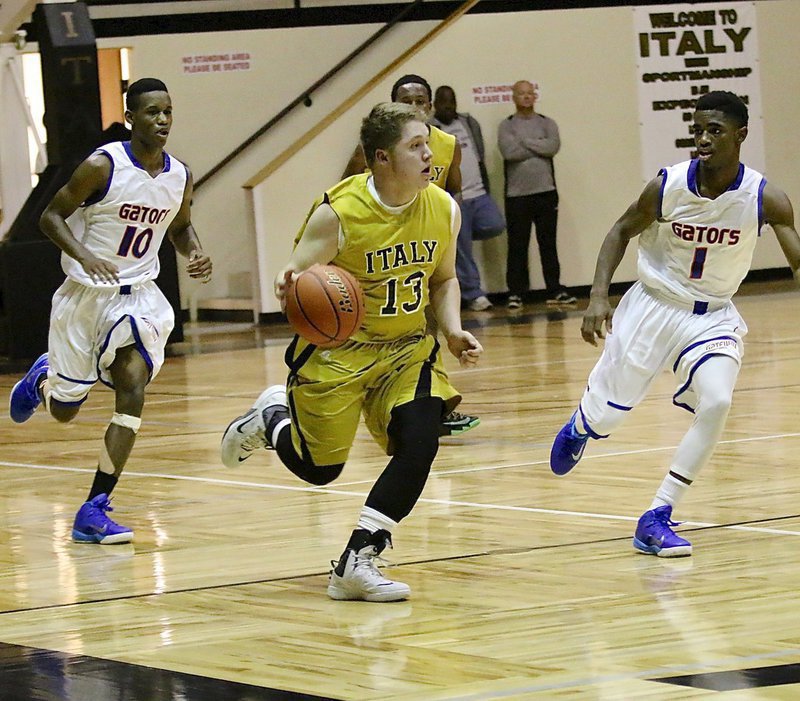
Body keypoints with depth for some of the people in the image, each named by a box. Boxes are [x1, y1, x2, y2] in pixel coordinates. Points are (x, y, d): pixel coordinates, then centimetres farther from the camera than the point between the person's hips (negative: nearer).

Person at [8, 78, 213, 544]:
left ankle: (94, 511, -17)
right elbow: (51, 216, -12)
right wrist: (83, 255, -29)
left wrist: (196, 253, -5)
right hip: (86, 294, -3)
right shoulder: (102, 167, -17)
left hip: (138, 295, 3)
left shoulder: (180, 176, -2)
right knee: (64, 410, 10)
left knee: (133, 385, -20)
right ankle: (42, 378, 51)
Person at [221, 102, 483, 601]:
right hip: (338, 349, -4)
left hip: (408, 349, 4)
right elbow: (294, 279, -15)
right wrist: (290, 287, -40)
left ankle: (357, 564, -6)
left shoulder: (443, 210, -7)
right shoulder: (339, 214, -22)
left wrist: (454, 331, -6)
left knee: (419, 445, -18)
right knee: (318, 467, 5)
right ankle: (272, 416, 40)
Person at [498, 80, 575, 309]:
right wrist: (539, 147, -7)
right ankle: (516, 293, 5)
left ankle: (555, 290, 11)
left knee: (548, 244, 6)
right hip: (517, 195, -2)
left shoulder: (547, 124, 9)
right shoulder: (506, 126, 3)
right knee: (517, 246, 0)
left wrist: (525, 142, -9)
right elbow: (509, 151, -14)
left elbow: (554, 146, -10)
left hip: (546, 193, 2)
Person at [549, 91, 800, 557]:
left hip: (713, 316, 0)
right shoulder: (668, 187, -18)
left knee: (716, 403, -25)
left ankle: (657, 519, -14)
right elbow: (622, 231, -2)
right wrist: (599, 297, -12)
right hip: (654, 305, 0)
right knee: (605, 414, 9)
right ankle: (578, 430, 51)